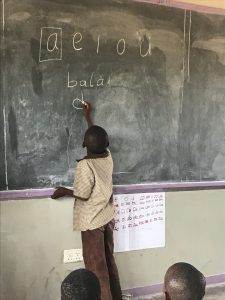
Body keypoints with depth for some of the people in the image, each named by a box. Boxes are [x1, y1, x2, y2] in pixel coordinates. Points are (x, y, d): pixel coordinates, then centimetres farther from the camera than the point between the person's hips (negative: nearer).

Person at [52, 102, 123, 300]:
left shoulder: (85, 165, -22)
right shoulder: (108, 157, -2)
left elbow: (83, 195, -17)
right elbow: (99, 139, 18)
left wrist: (64, 191, 0)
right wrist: (88, 117, 28)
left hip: (92, 221, -7)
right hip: (108, 217, 7)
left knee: (96, 266, 5)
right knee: (109, 261, 18)